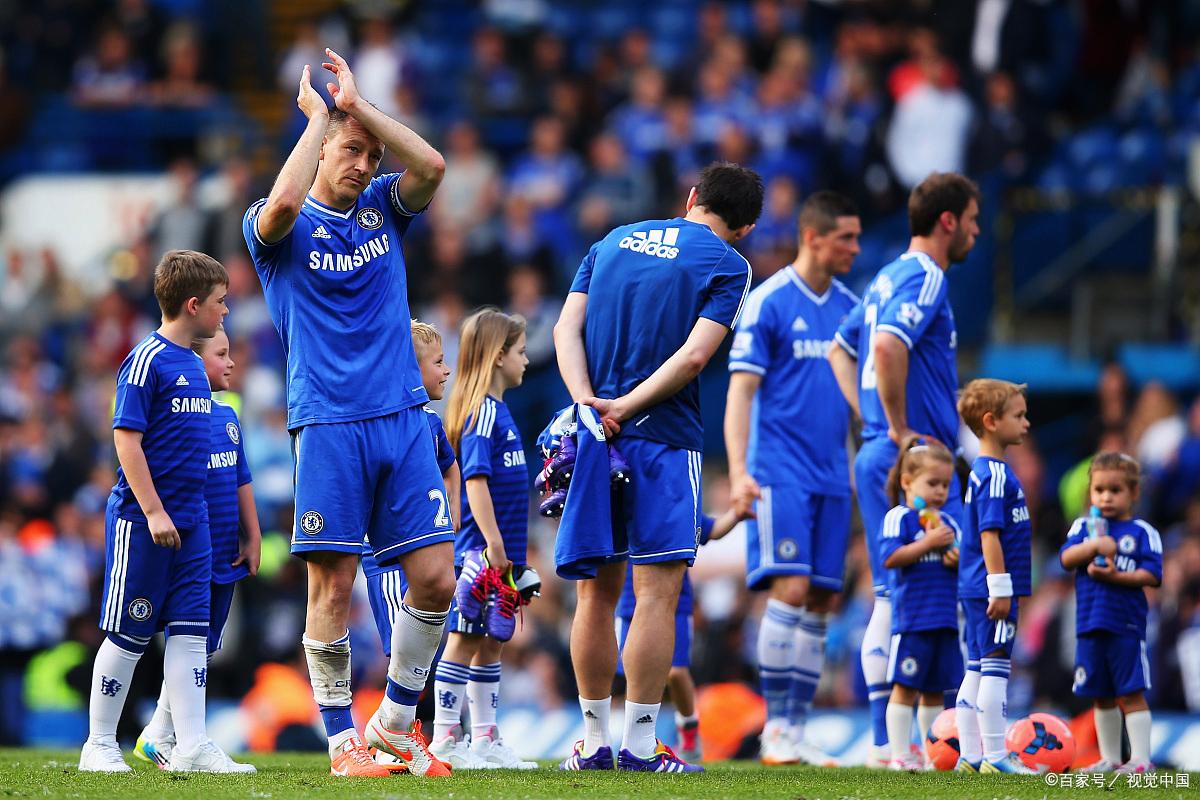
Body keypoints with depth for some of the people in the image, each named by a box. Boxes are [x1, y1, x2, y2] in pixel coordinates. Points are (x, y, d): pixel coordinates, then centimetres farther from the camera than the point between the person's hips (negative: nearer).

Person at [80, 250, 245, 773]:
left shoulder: (193, 364, 13)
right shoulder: (148, 360, -13)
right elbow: (126, 439, -16)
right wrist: (153, 511, -19)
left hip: (188, 521, 8)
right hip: (142, 522, -8)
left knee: (190, 631, 3)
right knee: (128, 633, 0)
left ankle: (191, 747, 3)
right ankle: (99, 745, 10)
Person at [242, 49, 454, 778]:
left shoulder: (383, 210, 14)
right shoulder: (283, 229, 3)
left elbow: (433, 166, -5)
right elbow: (282, 204, -22)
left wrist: (357, 103, -4)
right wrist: (319, 115, -10)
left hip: (403, 418, 4)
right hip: (329, 424, -4)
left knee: (436, 579, -2)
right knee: (334, 586, -5)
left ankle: (396, 721, 13)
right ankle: (343, 739, 4)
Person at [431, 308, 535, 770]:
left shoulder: (497, 409, 16)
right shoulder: (484, 410, -13)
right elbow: (475, 479, -20)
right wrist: (493, 543, -23)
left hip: (500, 553, 9)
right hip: (482, 550, -9)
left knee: (491, 643, 13)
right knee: (466, 640, -5)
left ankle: (485, 741, 18)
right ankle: (445, 740, -2)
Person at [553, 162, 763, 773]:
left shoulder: (613, 241, 17)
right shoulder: (727, 265, 1)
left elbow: (567, 328, 6)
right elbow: (693, 356, -12)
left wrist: (589, 403, -6)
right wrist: (626, 408, -10)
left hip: (593, 433, 5)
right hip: (662, 439, -5)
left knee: (597, 590, 9)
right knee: (657, 591, -4)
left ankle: (594, 740, 12)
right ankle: (639, 743, -8)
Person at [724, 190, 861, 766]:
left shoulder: (849, 306, 13)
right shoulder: (768, 302, -6)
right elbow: (741, 391, -9)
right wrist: (738, 473, -18)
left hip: (832, 478, 6)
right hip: (780, 474, -6)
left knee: (820, 603, 3)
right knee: (790, 588, -16)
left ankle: (795, 730, 8)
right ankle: (774, 729, -11)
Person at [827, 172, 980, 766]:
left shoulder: (888, 278, 18)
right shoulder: (925, 278, -12)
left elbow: (841, 349, 28)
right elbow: (887, 345, -28)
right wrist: (899, 430, -20)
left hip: (878, 457, 10)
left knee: (892, 598, 10)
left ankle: (885, 740, 10)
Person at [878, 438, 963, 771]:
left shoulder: (948, 523, 15)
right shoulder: (898, 518, -4)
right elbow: (890, 557, -16)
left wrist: (958, 560, -5)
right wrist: (929, 543, -18)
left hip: (946, 618, 6)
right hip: (912, 618, -6)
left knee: (935, 690, 11)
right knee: (905, 687, -4)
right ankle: (900, 754, -2)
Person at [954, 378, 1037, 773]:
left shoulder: (984, 472, 15)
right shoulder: (996, 475, -15)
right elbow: (989, 535, -21)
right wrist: (1001, 589, -21)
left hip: (978, 591, 10)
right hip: (992, 589, -10)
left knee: (978, 669, 11)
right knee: (995, 667, -6)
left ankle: (971, 756, 15)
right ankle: (995, 755, -4)